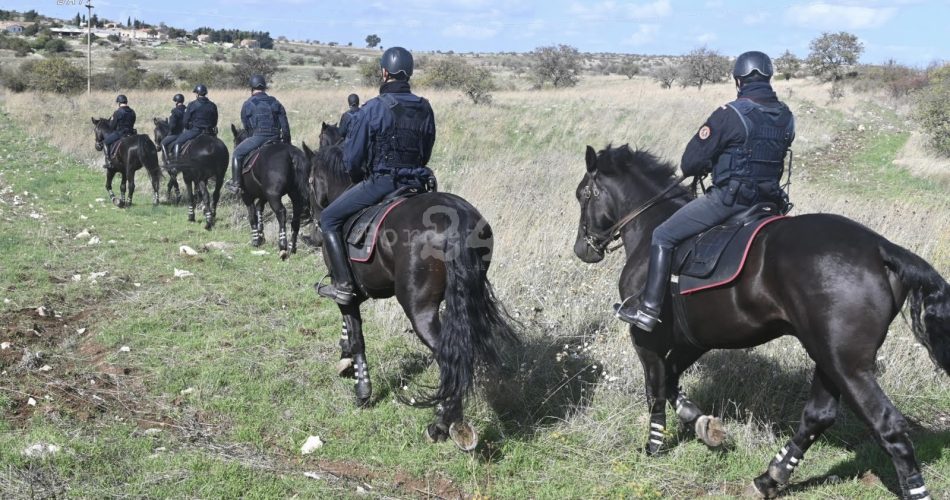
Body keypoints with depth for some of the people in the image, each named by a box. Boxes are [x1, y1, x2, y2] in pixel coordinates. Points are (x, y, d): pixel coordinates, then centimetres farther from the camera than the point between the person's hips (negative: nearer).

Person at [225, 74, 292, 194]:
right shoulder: (276, 103, 13)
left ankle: (235, 184, 10)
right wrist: (287, 142, 14)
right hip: (275, 138, 3)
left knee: (238, 153, 13)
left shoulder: (248, 104, 5)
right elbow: (285, 126, 9)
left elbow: (246, 126, 10)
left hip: (257, 137, -3)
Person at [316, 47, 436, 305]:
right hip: (417, 183, 6)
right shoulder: (425, 109, 6)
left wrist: (359, 179, 13)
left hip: (380, 182, -5)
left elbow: (351, 158, -6)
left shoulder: (372, 109, -10)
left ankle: (343, 285, -1)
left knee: (329, 219, 7)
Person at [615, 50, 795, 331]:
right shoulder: (787, 118, 6)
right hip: (768, 199, 7)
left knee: (662, 237, 1)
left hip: (728, 198, -7)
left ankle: (649, 310, -3)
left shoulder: (730, 115, -15)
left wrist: (706, 166, 12)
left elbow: (689, 163, -11)